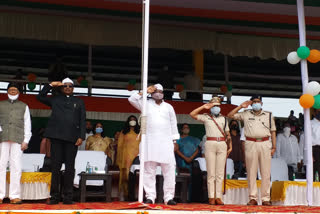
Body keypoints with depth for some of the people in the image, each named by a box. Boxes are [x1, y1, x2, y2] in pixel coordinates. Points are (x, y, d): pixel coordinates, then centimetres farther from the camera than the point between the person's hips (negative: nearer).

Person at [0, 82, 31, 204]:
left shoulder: (24, 106, 19)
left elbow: (27, 124, 13)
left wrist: (26, 140, 3)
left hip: (17, 139, -1)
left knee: (16, 166, -7)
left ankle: (15, 195, -6)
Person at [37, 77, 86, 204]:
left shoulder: (79, 102, 16)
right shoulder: (55, 100, 18)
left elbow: (82, 120, 10)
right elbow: (40, 97, 14)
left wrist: (81, 137, -2)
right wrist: (51, 85, 8)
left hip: (72, 138, 0)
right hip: (57, 137, 1)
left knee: (70, 168, -1)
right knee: (55, 167, -1)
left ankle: (68, 197, 3)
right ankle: (54, 196, 4)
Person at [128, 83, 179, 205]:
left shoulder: (168, 107, 18)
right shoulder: (146, 104, 13)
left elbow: (173, 124, 17)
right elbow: (132, 99, 1)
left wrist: (174, 141, 10)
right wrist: (145, 91, 1)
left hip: (166, 142, 1)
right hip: (150, 142, -1)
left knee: (169, 170, -6)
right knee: (149, 170, -3)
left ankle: (169, 197, -3)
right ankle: (150, 197, 1)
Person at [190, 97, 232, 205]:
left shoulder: (224, 119, 19)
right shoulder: (205, 117, 11)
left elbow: (228, 134, 19)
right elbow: (192, 114, -2)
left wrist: (230, 146, 12)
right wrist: (204, 107, -1)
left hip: (222, 145, 2)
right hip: (210, 144, -2)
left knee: (220, 173, 0)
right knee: (211, 173, -3)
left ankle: (218, 197, 2)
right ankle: (211, 197, -1)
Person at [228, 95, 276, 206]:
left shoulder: (269, 115, 16)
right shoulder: (246, 114, 13)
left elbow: (273, 132, 14)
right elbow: (230, 115, 10)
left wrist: (274, 147, 6)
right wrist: (241, 106, 6)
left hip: (265, 144, 1)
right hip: (250, 144, 0)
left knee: (266, 173, -1)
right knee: (251, 172, 0)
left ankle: (265, 198, 4)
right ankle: (253, 198, 5)